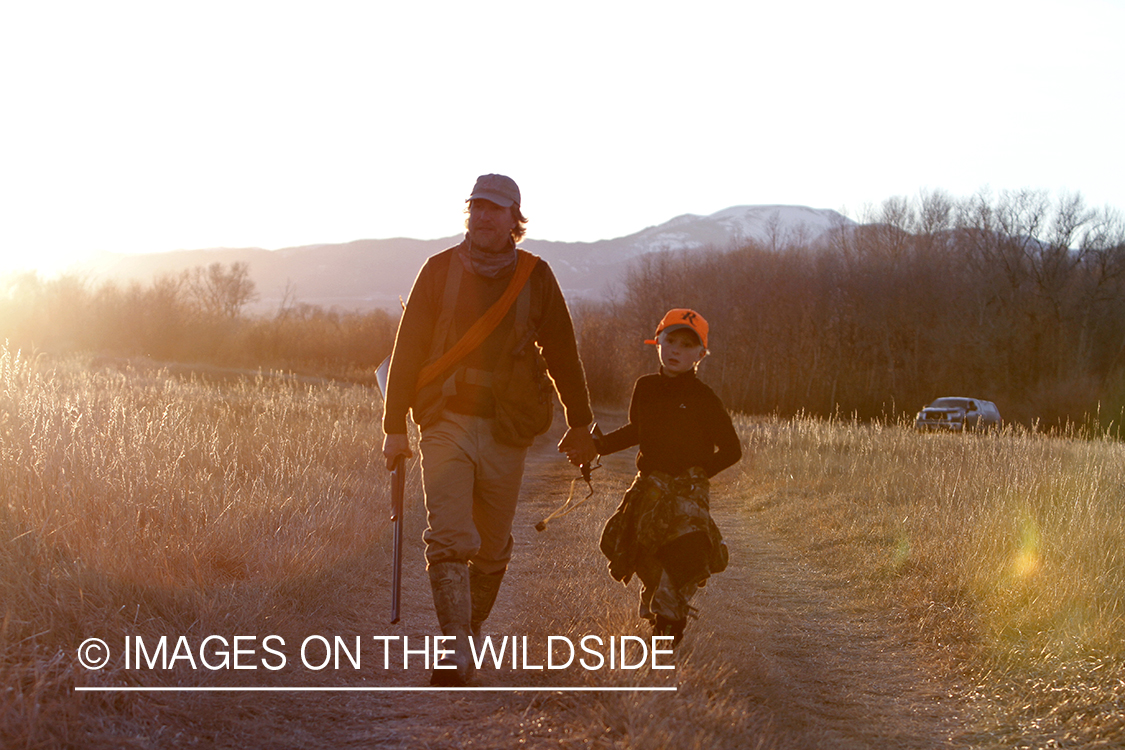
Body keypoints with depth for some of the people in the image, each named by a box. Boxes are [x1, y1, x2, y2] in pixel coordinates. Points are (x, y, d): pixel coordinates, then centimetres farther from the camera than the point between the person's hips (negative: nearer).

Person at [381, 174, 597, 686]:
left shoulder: (535, 277, 5)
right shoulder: (440, 270, 3)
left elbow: (562, 354, 12)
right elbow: (408, 349, 4)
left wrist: (580, 425, 12)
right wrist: (395, 427, 1)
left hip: (506, 432, 1)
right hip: (447, 424, -1)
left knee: (492, 550, 7)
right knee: (448, 540, -14)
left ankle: (469, 636, 25)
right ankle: (455, 653, -18)